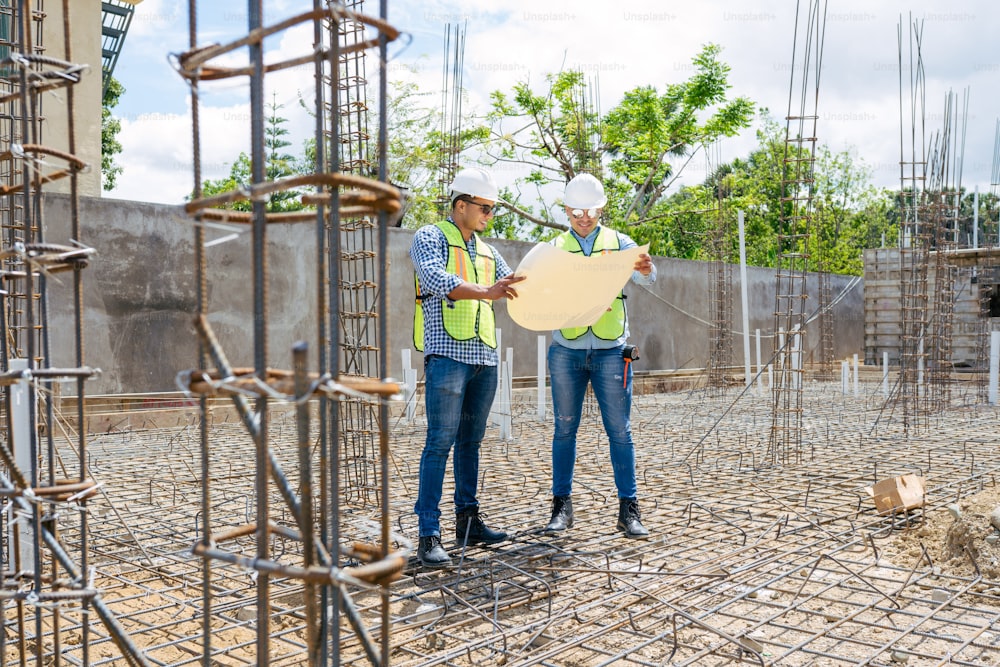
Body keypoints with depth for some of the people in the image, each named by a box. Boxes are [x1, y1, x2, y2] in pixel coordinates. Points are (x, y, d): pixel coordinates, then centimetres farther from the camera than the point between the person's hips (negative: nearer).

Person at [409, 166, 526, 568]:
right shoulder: (429, 238, 1)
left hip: (485, 357, 7)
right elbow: (434, 279, -17)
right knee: (440, 441, -10)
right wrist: (484, 292, -29)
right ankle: (429, 536, -8)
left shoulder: (487, 252, 21)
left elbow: (515, 292, 22)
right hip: (447, 354, -7)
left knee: (470, 441, 11)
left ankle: (468, 521, 20)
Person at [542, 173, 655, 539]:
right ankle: (562, 507, 15)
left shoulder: (618, 242, 8)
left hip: (610, 350, -1)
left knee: (620, 431, 0)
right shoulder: (555, 247, 10)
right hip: (566, 351, 1)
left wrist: (645, 269, -32)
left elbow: (645, 276, -8)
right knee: (565, 429, 6)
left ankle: (629, 509, 7)